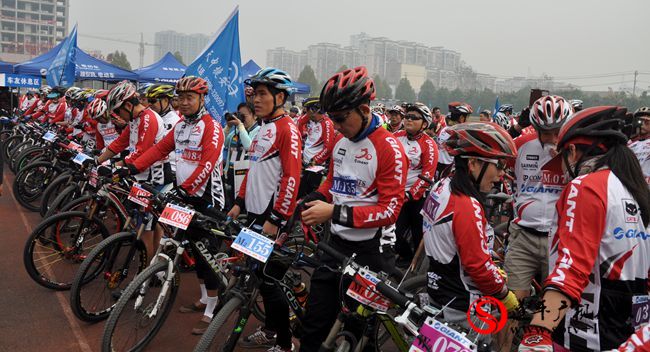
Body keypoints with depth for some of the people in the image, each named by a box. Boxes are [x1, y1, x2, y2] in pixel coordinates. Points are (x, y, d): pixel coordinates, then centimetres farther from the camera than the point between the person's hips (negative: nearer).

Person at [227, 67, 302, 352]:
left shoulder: (287, 128, -13)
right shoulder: (263, 128, 15)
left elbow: (291, 177, -20)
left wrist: (276, 219, -22)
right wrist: (240, 202, 16)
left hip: (271, 216, -9)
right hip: (254, 212, 9)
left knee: (269, 278, -3)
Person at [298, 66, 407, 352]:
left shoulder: (388, 148, -15)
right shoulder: (340, 144, 8)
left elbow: (390, 210, -19)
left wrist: (335, 213, -25)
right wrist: (309, 201, -2)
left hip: (367, 252, -6)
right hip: (336, 242, 7)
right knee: (314, 321, 14)